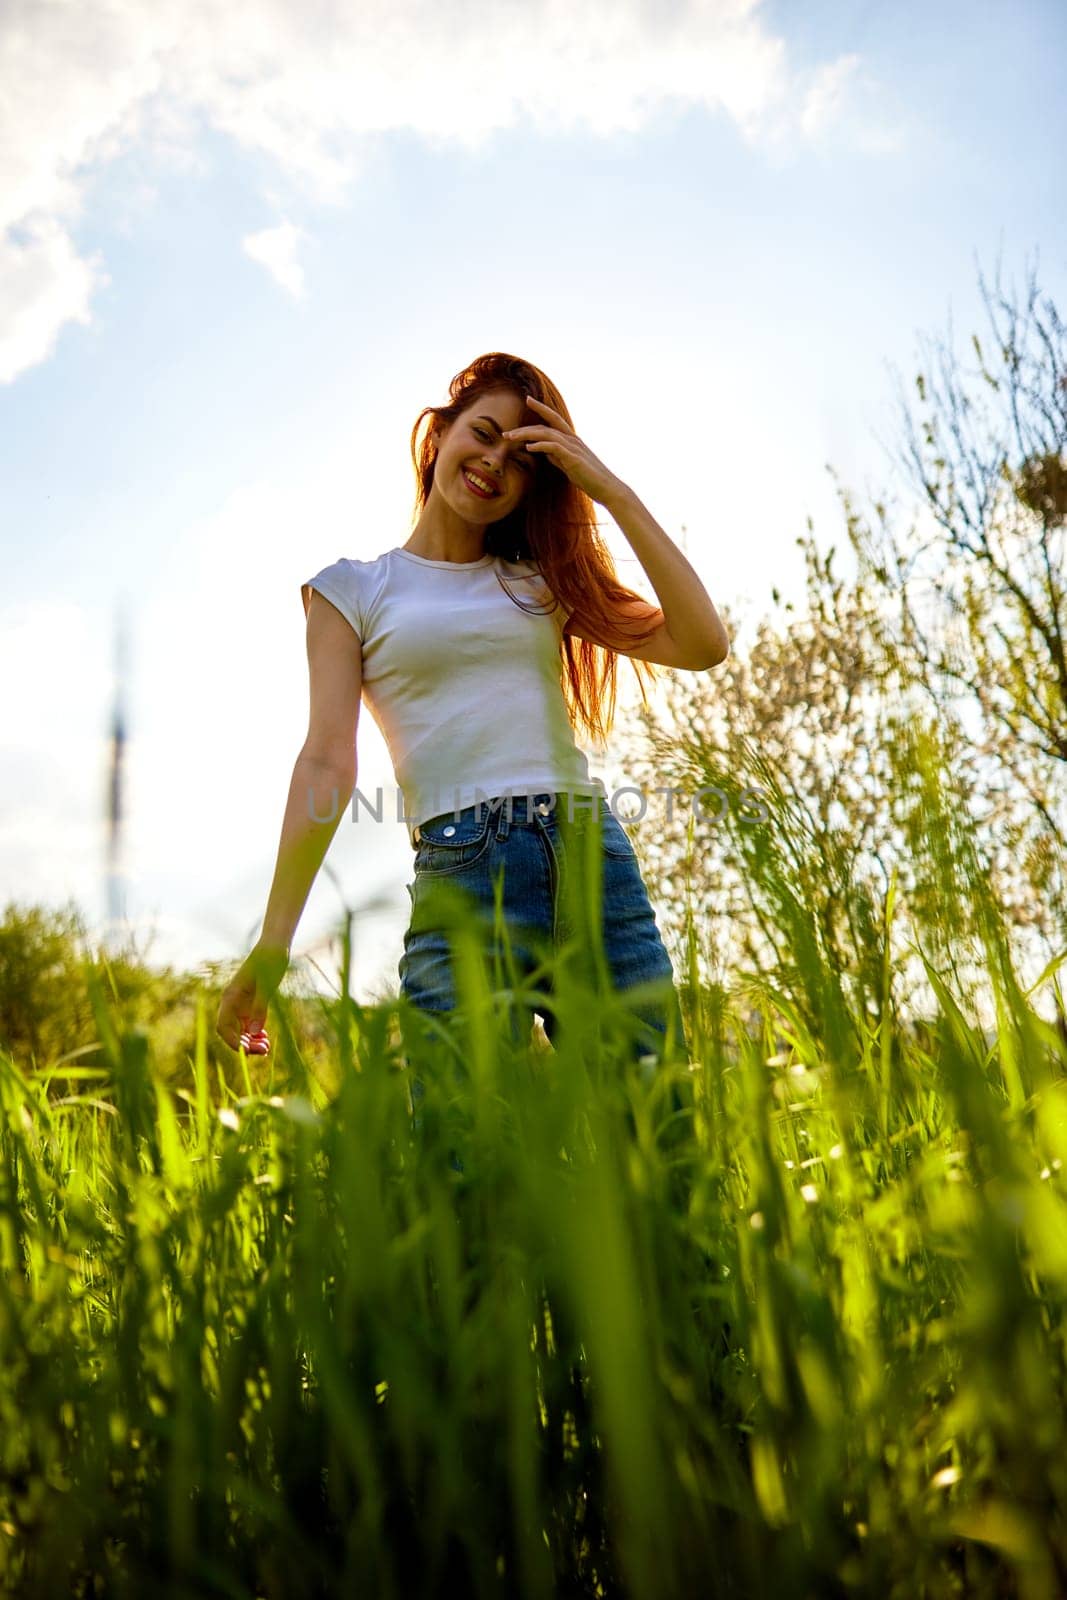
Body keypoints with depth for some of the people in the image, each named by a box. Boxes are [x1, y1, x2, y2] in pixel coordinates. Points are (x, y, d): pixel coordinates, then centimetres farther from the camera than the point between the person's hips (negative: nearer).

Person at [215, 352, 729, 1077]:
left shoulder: (543, 580, 19)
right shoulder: (352, 590, 12)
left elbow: (703, 644, 7)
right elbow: (327, 762, 2)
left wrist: (615, 494, 7)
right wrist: (273, 943, -7)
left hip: (596, 855, 3)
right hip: (463, 875, -2)